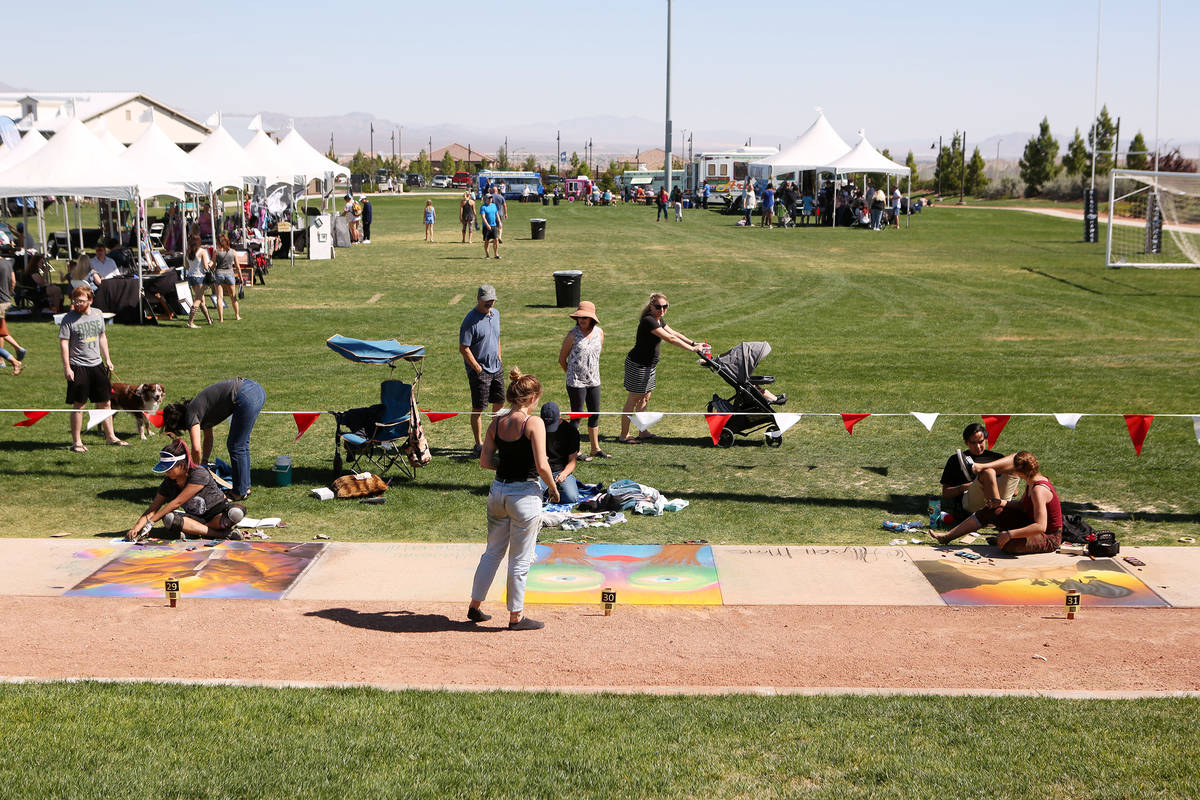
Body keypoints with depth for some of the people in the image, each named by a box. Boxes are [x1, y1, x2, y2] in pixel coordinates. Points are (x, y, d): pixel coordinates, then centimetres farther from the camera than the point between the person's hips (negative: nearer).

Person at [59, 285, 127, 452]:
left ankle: (110, 436, 24)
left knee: (105, 402, 12)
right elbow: (63, 343, -11)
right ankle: (77, 442, 6)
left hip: (97, 364, 5)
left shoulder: (98, 314, 7)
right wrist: (67, 367, -15)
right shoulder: (69, 318, -9)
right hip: (78, 367, -5)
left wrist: (107, 359, 16)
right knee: (78, 405, -1)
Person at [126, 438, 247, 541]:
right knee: (169, 519, -29)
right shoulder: (168, 483, -3)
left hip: (218, 512, -5)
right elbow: (152, 509, -2)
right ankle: (220, 534, -30)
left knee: (237, 512, -38)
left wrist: (150, 522, -22)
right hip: (196, 517, 5)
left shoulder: (199, 474, -23)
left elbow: (177, 502, -23)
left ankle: (194, 531, -29)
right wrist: (136, 528, -19)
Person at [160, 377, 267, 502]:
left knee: (236, 447, 3)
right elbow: (208, 438, 33)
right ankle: (245, 487, 29)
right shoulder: (198, 407, 23)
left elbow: (196, 449, -10)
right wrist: (204, 462, 28)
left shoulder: (191, 414, -3)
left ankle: (241, 492, 11)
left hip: (246, 397, -9)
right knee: (242, 444, 20)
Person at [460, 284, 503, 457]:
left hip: (496, 368, 8)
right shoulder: (471, 320, -16)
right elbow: (463, 348, -17)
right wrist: (477, 368, -16)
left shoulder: (496, 314, 9)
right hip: (479, 370, -8)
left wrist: (499, 358, 16)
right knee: (478, 408, -2)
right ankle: (479, 444, 5)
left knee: (499, 403, 16)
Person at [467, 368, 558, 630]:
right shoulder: (534, 423, -15)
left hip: (498, 491, 6)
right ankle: (516, 616, 16)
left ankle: (475, 606, 29)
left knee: (492, 552, 20)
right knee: (520, 559, 6)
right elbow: (541, 466, -18)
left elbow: (485, 461, 4)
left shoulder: (496, 423, 2)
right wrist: (553, 488, -2)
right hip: (525, 495, -6)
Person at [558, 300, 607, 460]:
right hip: (576, 382, -5)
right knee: (577, 416, 0)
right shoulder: (573, 334, -12)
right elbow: (562, 358, -3)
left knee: (595, 415, 12)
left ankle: (595, 448, 24)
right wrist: (572, 374, 4)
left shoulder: (599, 332, 2)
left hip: (594, 381, 5)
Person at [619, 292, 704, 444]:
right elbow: (670, 339, -25)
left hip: (648, 365, 10)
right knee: (633, 399, -3)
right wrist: (692, 349, -21)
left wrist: (693, 343, 10)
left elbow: (674, 333, 17)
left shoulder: (658, 319, 7)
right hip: (638, 365, -10)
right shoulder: (648, 321, -24)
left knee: (645, 398, 16)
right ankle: (624, 436, 5)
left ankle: (643, 432, 26)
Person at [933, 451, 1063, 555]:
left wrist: (1009, 534, -37)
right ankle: (947, 537, 13)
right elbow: (1022, 506, 15)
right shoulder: (1033, 481, -1)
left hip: (1049, 539, -10)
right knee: (989, 512, 7)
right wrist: (1002, 503, -2)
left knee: (1009, 545, -36)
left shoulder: (1038, 490, -30)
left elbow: (1040, 527, -37)